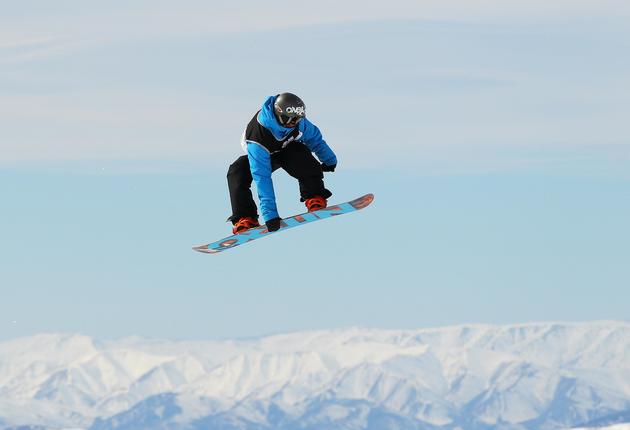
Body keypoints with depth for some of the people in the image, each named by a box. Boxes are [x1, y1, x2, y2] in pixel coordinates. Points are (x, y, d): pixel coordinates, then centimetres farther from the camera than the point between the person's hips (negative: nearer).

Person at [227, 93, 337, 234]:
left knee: (300, 152, -34)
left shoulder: (297, 122, -28)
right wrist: (270, 214, -49)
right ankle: (245, 218, -25)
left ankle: (314, 198, -28)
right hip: (265, 156, -2)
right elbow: (262, 177, -44)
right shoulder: (257, 139, -42)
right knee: (237, 172, -30)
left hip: (288, 150, 2)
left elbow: (315, 137, -5)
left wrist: (329, 160, 12)